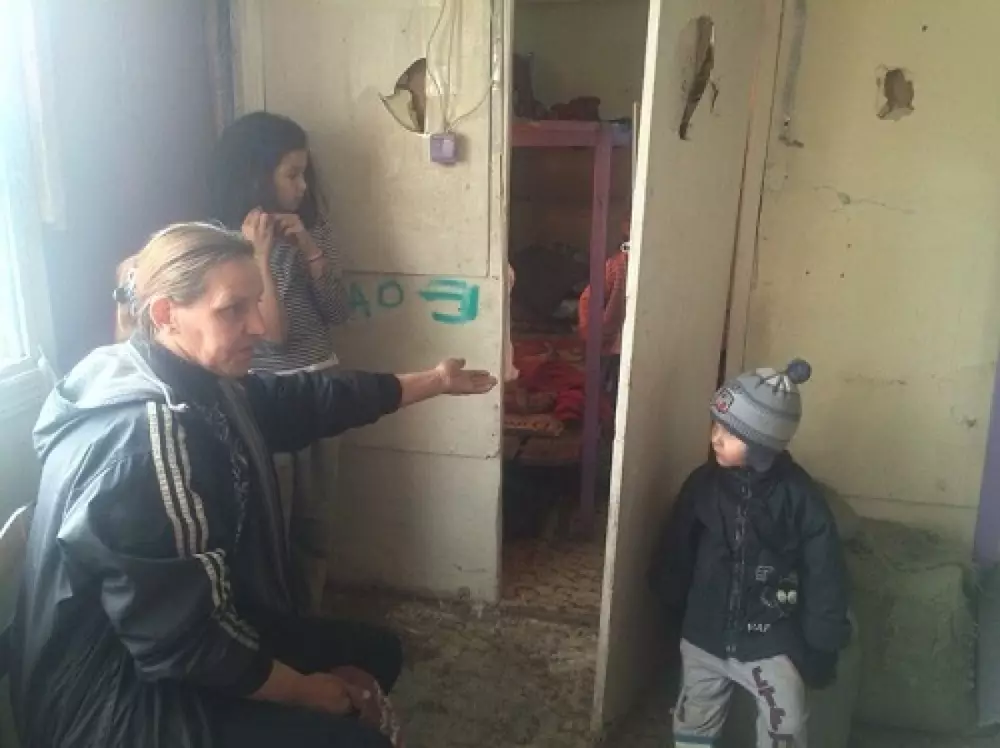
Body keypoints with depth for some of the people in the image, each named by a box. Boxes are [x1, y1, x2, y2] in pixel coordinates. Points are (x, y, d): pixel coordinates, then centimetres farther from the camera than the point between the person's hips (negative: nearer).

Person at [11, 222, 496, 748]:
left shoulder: (201, 388, -2)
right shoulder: (144, 438, -31)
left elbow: (306, 400, 10)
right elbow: (178, 643, -29)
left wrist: (433, 382, 19)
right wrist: (304, 692, -15)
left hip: (199, 631, 9)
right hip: (122, 700, -9)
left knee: (378, 653, 14)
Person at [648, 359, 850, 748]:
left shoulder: (799, 495, -16)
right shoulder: (703, 482, -9)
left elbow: (825, 578, -10)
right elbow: (675, 551, 3)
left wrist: (820, 650, -7)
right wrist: (675, 609, 7)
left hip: (771, 644, -3)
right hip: (704, 637, 3)